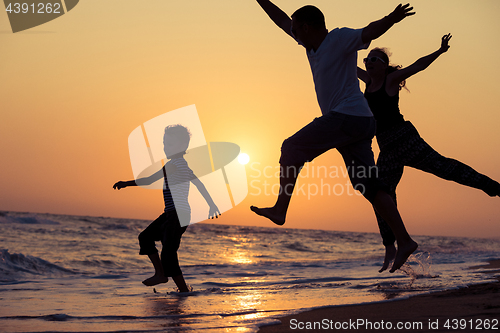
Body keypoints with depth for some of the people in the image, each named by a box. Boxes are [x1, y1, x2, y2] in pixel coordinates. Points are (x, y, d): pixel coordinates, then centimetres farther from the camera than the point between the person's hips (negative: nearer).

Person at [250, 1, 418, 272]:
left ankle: (280, 210, 7)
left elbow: (370, 32, -21)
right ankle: (404, 240, -1)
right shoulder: (313, 43, 20)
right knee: (367, 185, 3)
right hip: (360, 123, 10)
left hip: (346, 117, -9)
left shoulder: (340, 38, -4)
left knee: (292, 149, 1)